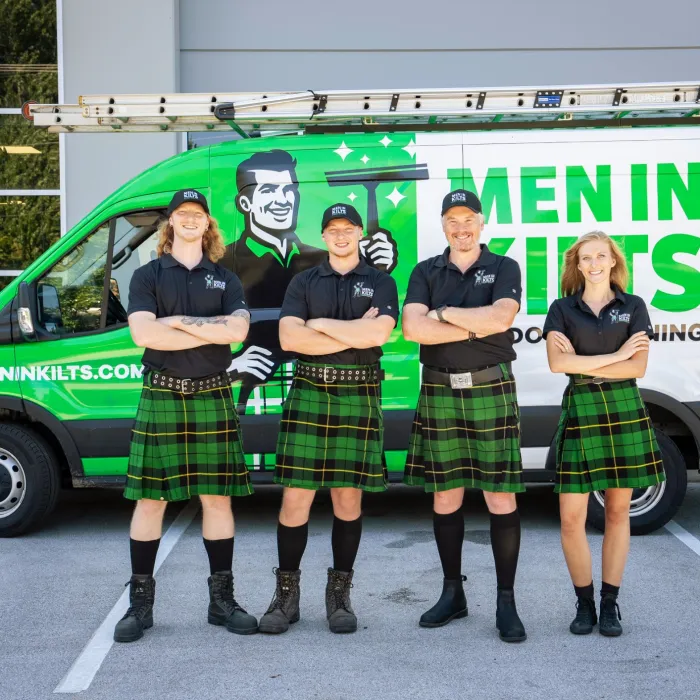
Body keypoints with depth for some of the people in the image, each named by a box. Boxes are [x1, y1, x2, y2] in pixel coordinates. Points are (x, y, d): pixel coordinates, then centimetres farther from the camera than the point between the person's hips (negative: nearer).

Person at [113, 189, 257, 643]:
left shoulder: (225, 279, 11)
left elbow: (238, 329, -7)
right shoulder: (148, 276, 6)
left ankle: (222, 598, 13)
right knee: (150, 499, 0)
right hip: (161, 397, -1)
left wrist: (178, 321, -11)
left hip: (213, 397, 2)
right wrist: (211, 332, -10)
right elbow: (142, 333, -11)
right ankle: (140, 602, 9)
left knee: (218, 498, 4)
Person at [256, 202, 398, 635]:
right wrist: (354, 334, -9)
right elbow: (289, 338, -4)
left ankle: (340, 593, 14)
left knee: (348, 496, 4)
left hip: (359, 396, -1)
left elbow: (379, 332, -11)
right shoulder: (304, 283, 11)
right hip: (308, 393, 1)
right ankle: (287, 593, 7)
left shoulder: (381, 283, 8)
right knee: (296, 495, -2)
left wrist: (320, 325, -7)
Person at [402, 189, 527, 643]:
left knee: (501, 499, -3)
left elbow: (500, 318, -15)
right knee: (445, 498, 8)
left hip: (492, 390, -2)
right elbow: (413, 328, -7)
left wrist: (443, 313, -7)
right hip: (439, 393, 3)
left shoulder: (504, 268, 4)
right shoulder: (426, 272, 10)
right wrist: (476, 327, -10)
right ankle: (453, 594, 21)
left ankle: (506, 602, 5)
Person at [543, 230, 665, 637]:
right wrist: (616, 355, -9)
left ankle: (610, 603, 15)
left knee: (618, 509, 5)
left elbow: (638, 367, -4)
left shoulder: (633, 307, 6)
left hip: (624, 409, 1)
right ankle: (584, 603, 11)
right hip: (580, 409, 0)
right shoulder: (562, 309, 5)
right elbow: (558, 363, -9)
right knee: (571, 516, -5)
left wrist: (582, 362, -9)